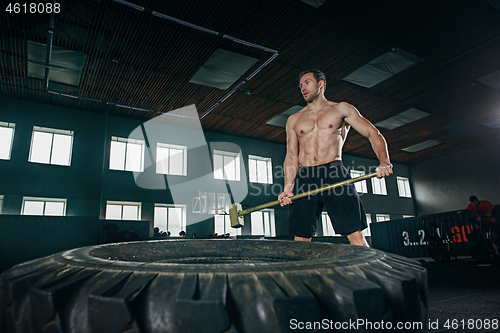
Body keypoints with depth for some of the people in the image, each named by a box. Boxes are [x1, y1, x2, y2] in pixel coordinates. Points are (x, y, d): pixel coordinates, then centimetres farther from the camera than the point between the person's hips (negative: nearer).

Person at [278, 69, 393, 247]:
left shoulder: (341, 109, 13)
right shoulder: (294, 120, 21)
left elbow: (373, 134, 7)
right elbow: (291, 156, 16)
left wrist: (384, 161, -13)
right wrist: (288, 188, 2)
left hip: (334, 173, -2)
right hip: (304, 178, 3)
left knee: (355, 233, -12)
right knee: (300, 239, -2)